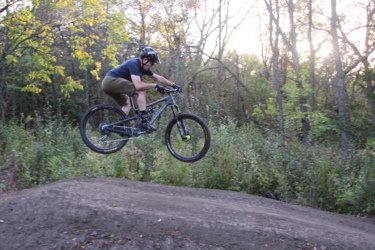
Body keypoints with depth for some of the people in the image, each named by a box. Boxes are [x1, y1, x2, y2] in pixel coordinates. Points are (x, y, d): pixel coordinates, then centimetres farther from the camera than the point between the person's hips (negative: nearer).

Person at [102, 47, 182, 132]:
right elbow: (138, 85, -27)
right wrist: (156, 86, -18)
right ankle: (144, 122, -18)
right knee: (141, 91, -16)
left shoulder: (144, 67, 10)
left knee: (126, 104, 23)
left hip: (108, 84, 10)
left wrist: (174, 85, 16)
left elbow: (159, 78, 17)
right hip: (111, 80, -10)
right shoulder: (134, 64, -17)